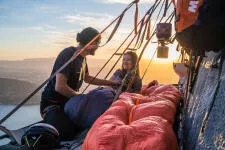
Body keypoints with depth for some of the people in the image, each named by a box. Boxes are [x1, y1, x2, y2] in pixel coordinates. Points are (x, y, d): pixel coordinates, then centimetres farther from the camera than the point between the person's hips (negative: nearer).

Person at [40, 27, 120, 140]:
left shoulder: (82, 57, 9)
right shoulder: (68, 55, -20)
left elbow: (87, 78, 24)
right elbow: (60, 87, -27)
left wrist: (112, 83, 23)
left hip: (69, 101, 9)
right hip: (52, 104, -9)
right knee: (68, 133, -29)